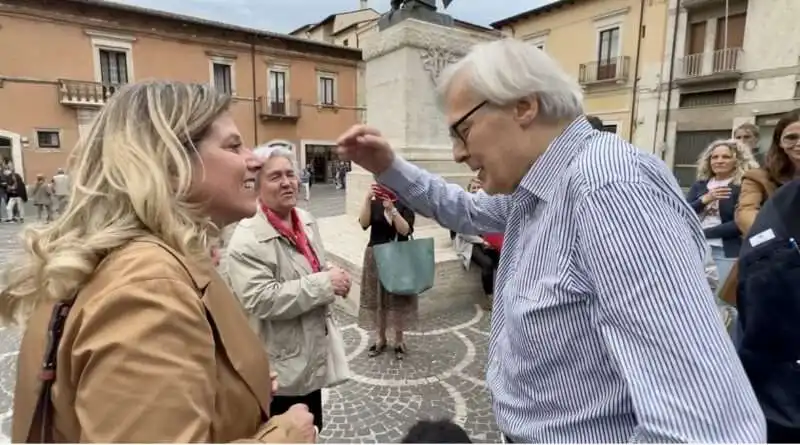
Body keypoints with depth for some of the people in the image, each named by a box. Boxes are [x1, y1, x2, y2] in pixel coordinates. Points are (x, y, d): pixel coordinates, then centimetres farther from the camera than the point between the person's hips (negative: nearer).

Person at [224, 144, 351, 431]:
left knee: (311, 431, 27)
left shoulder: (307, 220, 4)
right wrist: (324, 283, -28)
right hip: (281, 366, -8)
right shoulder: (247, 239, -23)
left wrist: (333, 278, -3)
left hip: (312, 354, 8)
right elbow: (260, 300, -31)